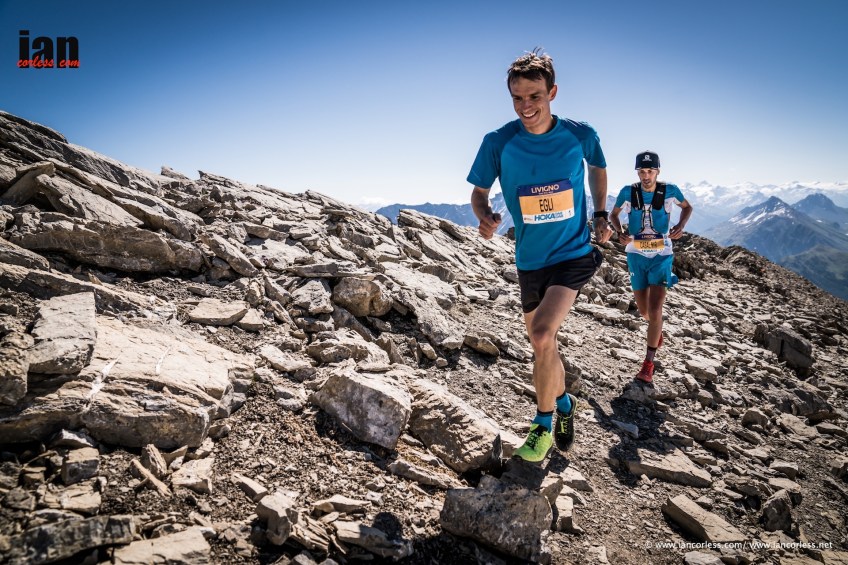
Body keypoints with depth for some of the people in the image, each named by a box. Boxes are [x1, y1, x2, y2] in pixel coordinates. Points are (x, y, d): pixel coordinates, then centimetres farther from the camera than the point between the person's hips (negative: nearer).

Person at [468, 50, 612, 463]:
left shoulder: (580, 135, -10)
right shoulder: (498, 143, -12)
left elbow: (598, 168, 13)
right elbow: (479, 192, 0)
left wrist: (601, 215, 4)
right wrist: (484, 217, -21)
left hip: (574, 254, -2)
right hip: (530, 260, 3)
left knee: (542, 335, -23)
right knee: (542, 345, 16)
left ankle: (544, 423, 0)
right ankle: (563, 403, 45)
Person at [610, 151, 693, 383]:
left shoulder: (670, 190, -9)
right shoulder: (628, 192, -8)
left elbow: (687, 207, 11)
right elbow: (614, 213, 9)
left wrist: (681, 226, -8)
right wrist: (619, 233, -10)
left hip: (661, 256, -2)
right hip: (636, 256, 2)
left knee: (655, 310, -12)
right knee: (644, 311, 11)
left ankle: (648, 363, -2)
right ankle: (657, 328, 49)